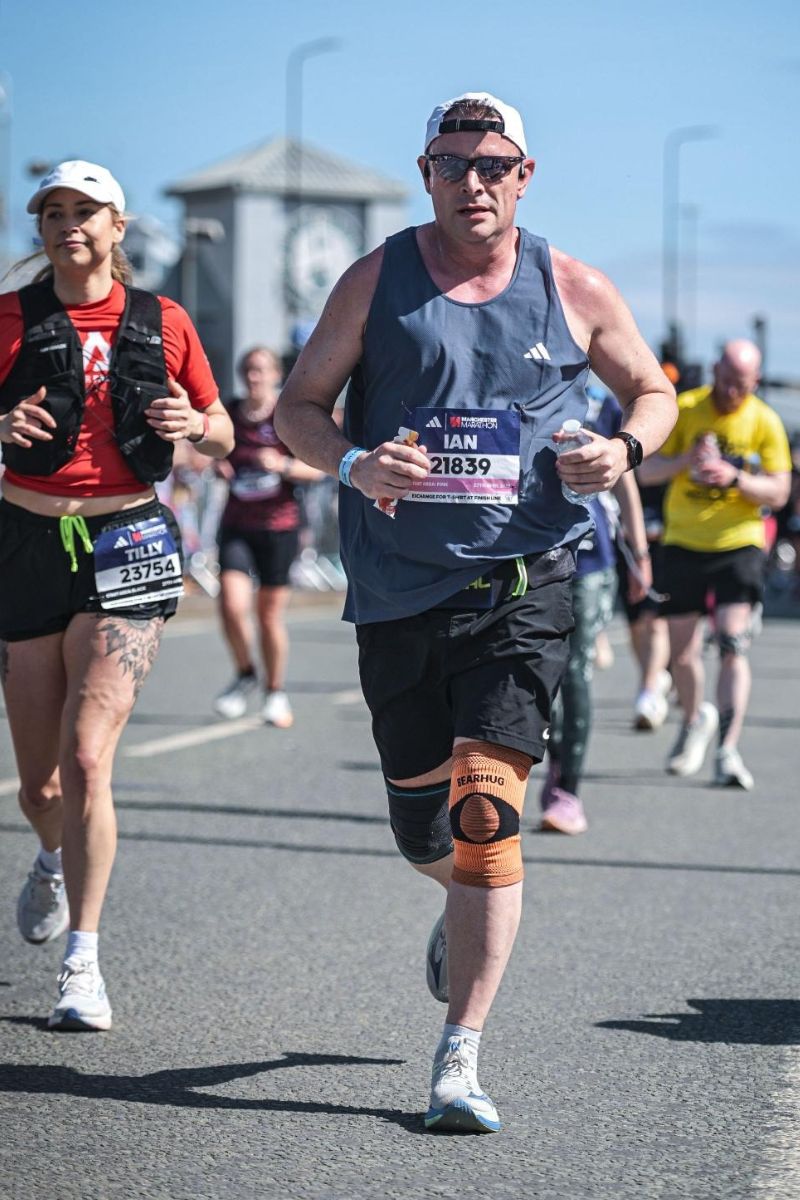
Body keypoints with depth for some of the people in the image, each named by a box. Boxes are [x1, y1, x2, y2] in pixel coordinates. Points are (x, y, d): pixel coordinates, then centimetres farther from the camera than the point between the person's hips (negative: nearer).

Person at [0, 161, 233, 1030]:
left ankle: (83, 965, -10)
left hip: (127, 543, -1)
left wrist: (195, 426, -9)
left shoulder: (162, 323, 5)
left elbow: (222, 435, 13)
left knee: (86, 757, -17)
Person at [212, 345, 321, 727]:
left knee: (270, 613, 3)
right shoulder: (230, 414, 6)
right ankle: (245, 676, 13)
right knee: (232, 605, -13)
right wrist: (219, 467, -1)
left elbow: (315, 469, -7)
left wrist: (282, 465, -24)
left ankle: (275, 692, 21)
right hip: (236, 525, 2)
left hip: (278, 526, -2)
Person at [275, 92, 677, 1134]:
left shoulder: (574, 291, 5)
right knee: (423, 831, 9)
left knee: (485, 813, -15)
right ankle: (467, 913, 47)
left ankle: (459, 1061, -10)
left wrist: (626, 449, -5)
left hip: (522, 583, -1)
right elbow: (297, 406, 6)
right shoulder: (377, 281, 4)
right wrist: (354, 463, -15)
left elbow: (653, 391, 18)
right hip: (400, 588, 2)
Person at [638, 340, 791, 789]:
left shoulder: (766, 422, -3)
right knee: (683, 651, 9)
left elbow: (779, 493, -3)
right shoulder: (685, 409, -1)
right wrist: (685, 461, -22)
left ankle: (728, 751, -15)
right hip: (683, 544, 2)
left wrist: (735, 478, -21)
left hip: (739, 545, -2)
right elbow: (646, 470, -2)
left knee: (733, 646, -15)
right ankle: (695, 720, 37)